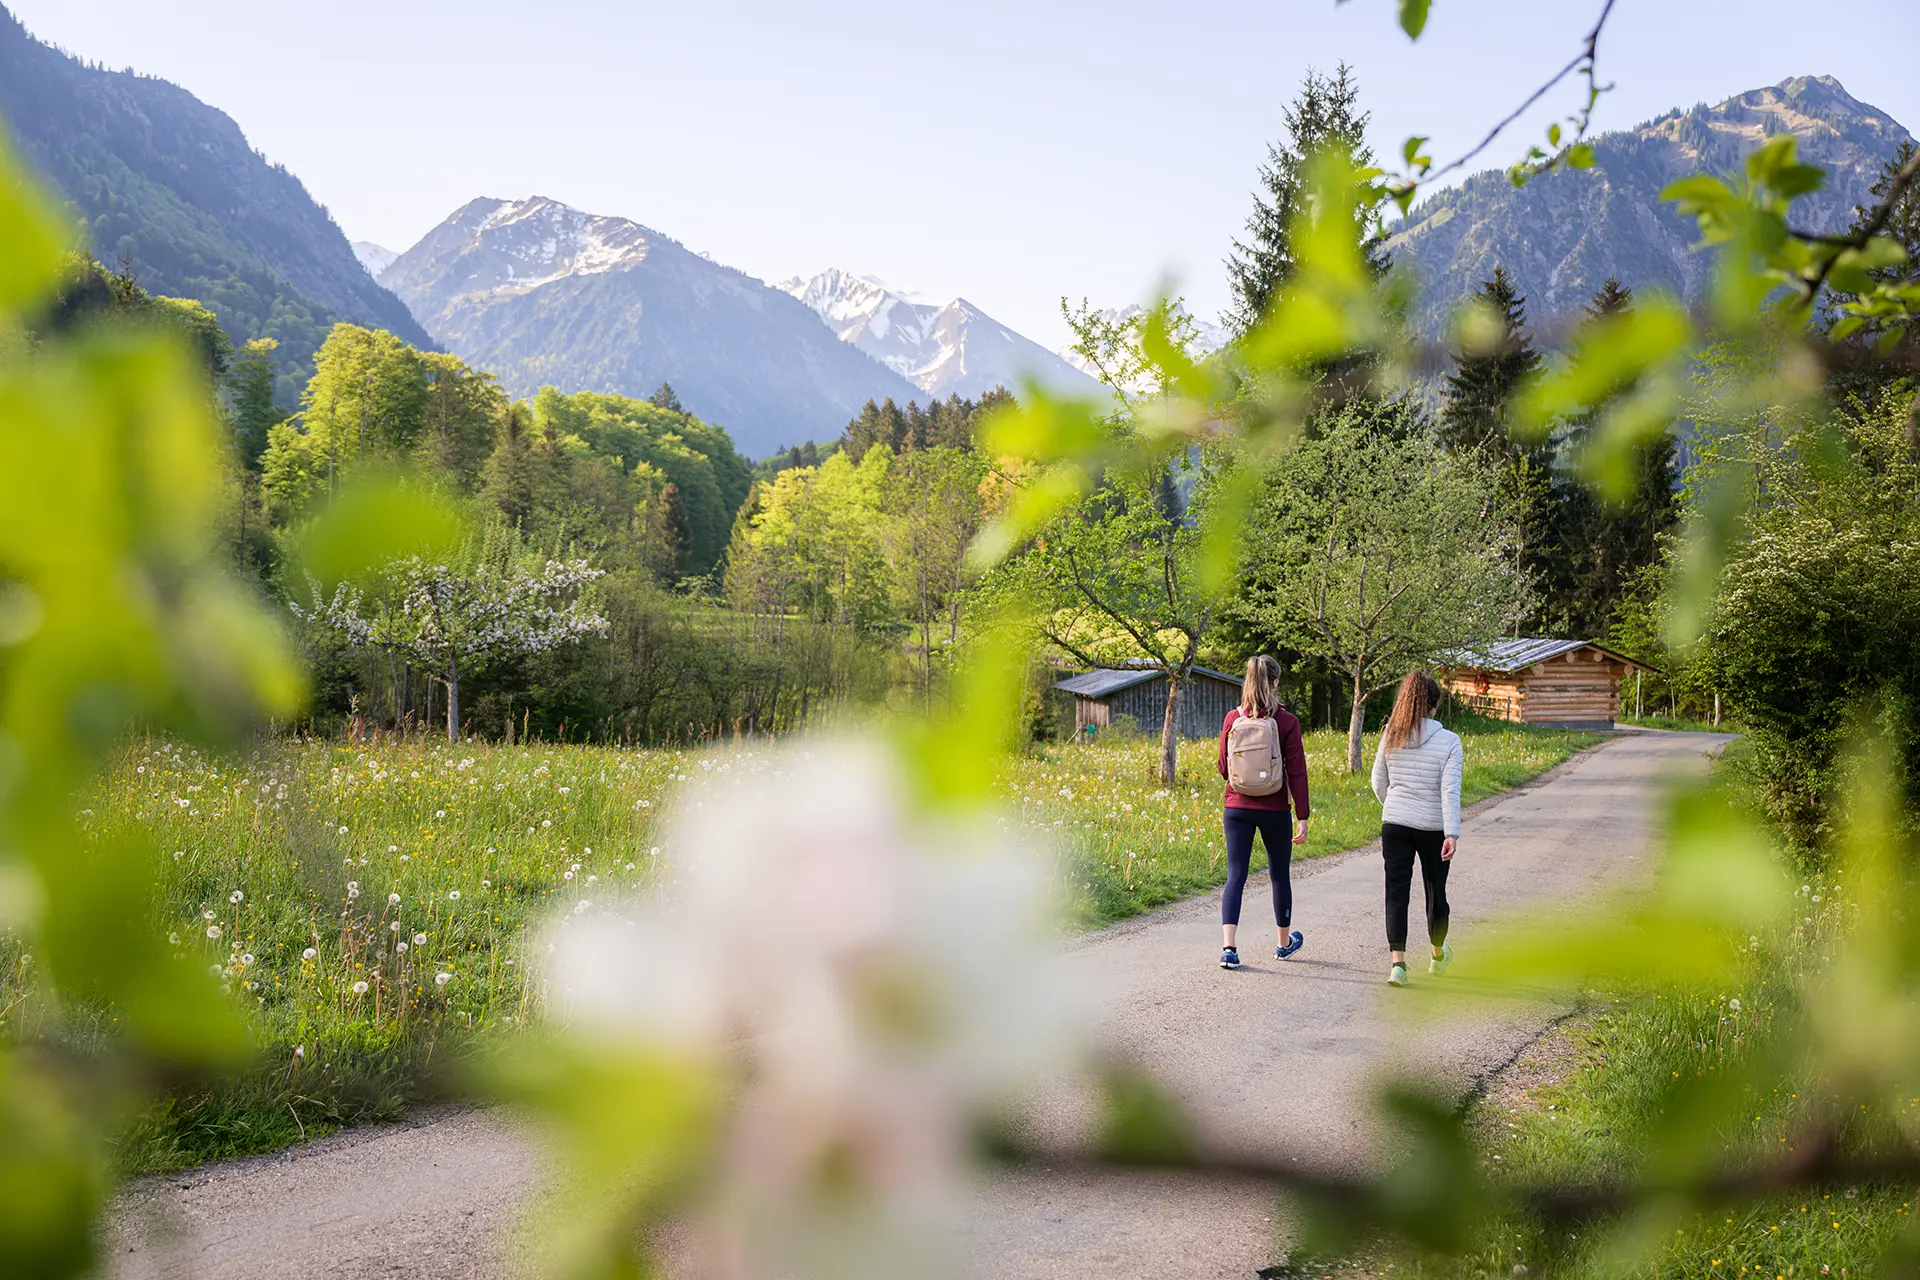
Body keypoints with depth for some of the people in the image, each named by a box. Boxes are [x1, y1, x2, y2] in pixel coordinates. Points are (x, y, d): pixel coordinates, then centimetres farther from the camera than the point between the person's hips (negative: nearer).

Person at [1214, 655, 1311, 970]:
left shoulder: (1232, 719, -2)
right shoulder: (1286, 722, -8)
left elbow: (1223, 768, 6)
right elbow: (1297, 771, -9)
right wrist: (1302, 817, -6)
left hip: (1237, 807, 1)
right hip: (1274, 809, -1)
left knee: (1236, 875, 1)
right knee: (1280, 875, 16)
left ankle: (1228, 946, -16)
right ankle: (1284, 942, 33)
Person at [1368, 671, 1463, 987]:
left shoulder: (1391, 737, 0)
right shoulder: (1448, 741, -9)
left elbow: (1378, 784, 8)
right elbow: (1450, 790, -15)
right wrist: (1452, 833, -17)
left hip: (1394, 824, 1)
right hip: (1433, 828, -1)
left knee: (1397, 892, 2)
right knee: (1435, 890, 17)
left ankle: (1397, 962, -10)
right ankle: (1438, 954, 37)